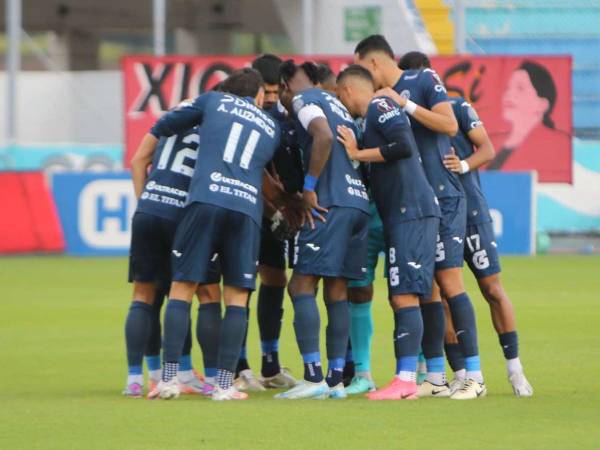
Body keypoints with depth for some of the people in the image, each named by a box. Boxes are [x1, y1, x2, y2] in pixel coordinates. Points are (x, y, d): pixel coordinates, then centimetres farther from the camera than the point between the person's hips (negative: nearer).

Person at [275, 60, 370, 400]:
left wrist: (309, 187, -12)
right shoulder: (334, 103, 26)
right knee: (337, 292, 10)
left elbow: (324, 136, -17)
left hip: (332, 203, -8)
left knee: (302, 286, -6)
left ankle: (313, 377, -14)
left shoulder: (303, 99, 1)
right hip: (361, 201, 8)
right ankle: (336, 379, 8)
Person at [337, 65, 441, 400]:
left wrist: (358, 154, -9)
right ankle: (407, 379, 11)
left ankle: (406, 379, -18)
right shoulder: (374, 117, 23)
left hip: (412, 211, -10)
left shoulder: (380, 106, -4)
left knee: (404, 296, -13)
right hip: (402, 214, 10)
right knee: (401, 298, 10)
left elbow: (404, 146, -19)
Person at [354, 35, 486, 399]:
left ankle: (475, 377, -10)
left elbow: (449, 125, -15)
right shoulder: (382, 100, 15)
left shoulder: (424, 81, -4)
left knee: (449, 282, -11)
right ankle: (436, 378, 9)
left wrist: (406, 105, -16)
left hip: (443, 197, -7)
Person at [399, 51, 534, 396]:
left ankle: (515, 368, 4)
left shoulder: (457, 107, 1)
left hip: (470, 209, -2)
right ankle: (461, 374, 6)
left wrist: (464, 165, -20)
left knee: (493, 288, -3)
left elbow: (487, 148, -2)